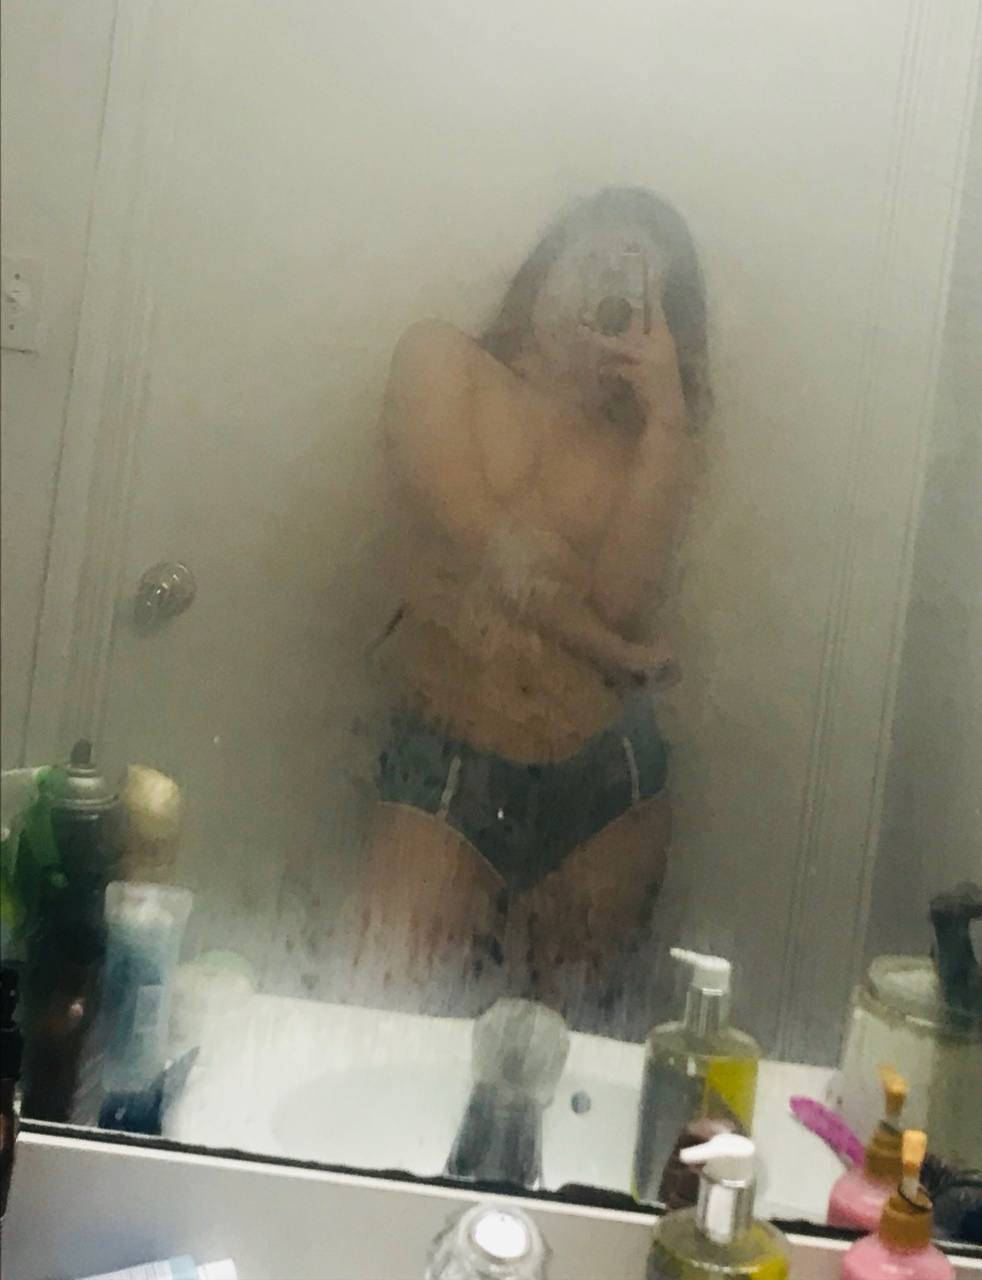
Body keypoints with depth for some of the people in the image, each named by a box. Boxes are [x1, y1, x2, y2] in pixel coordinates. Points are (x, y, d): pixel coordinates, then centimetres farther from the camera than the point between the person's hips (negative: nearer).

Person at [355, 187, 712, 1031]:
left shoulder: (647, 439, 9)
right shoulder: (442, 361, 4)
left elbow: (624, 595, -9)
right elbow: (474, 537, -9)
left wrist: (670, 414, -8)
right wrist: (617, 652, -2)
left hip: (607, 780, 3)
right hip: (446, 767, -3)